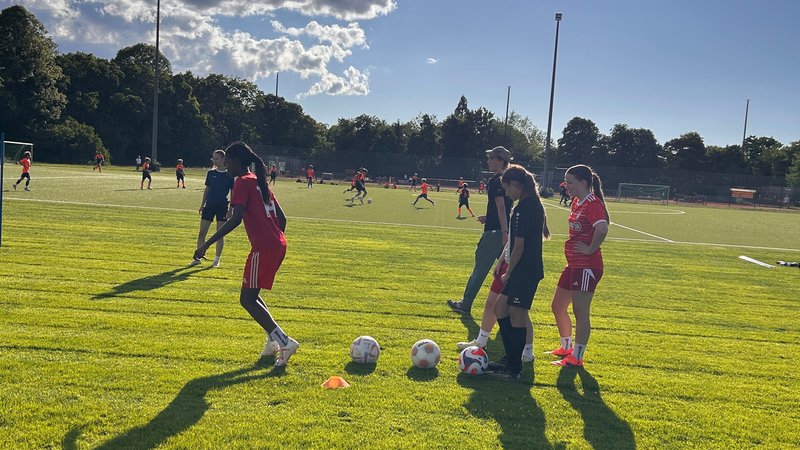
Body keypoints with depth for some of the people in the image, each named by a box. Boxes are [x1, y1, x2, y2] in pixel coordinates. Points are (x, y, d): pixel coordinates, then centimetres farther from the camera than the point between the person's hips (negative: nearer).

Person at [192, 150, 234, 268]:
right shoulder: (211, 173, 6)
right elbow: (207, 190, 12)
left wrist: (231, 209, -7)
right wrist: (202, 205, 8)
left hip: (222, 207, -3)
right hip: (209, 205, 3)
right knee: (202, 232, 2)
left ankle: (217, 259, 11)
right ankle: (198, 257, 10)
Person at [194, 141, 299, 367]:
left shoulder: (242, 182, -6)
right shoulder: (259, 182, 19)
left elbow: (235, 219, -18)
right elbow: (281, 218, 19)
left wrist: (207, 244, -17)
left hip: (263, 248, -9)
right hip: (278, 246, 9)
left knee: (247, 299, -2)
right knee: (251, 295, 21)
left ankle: (284, 341, -10)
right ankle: (274, 339, 16)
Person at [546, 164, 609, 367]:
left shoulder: (593, 204, -17)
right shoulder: (577, 202, 12)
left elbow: (602, 229, -34)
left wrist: (590, 249, -22)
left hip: (587, 266, -10)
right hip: (573, 264, 10)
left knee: (580, 312, -2)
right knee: (557, 307, 18)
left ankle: (576, 357, 10)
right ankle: (566, 347, 34)